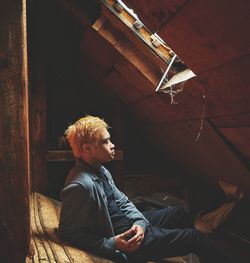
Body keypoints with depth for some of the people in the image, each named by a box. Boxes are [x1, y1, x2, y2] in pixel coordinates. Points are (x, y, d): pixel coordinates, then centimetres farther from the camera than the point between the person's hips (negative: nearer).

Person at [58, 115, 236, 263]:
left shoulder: (100, 170, 0)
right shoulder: (80, 186, -30)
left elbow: (122, 201, 6)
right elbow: (68, 233, -26)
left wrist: (140, 221, -12)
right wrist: (112, 244, -27)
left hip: (133, 224, 9)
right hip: (124, 241, -9)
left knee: (180, 212, 22)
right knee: (196, 238, -3)